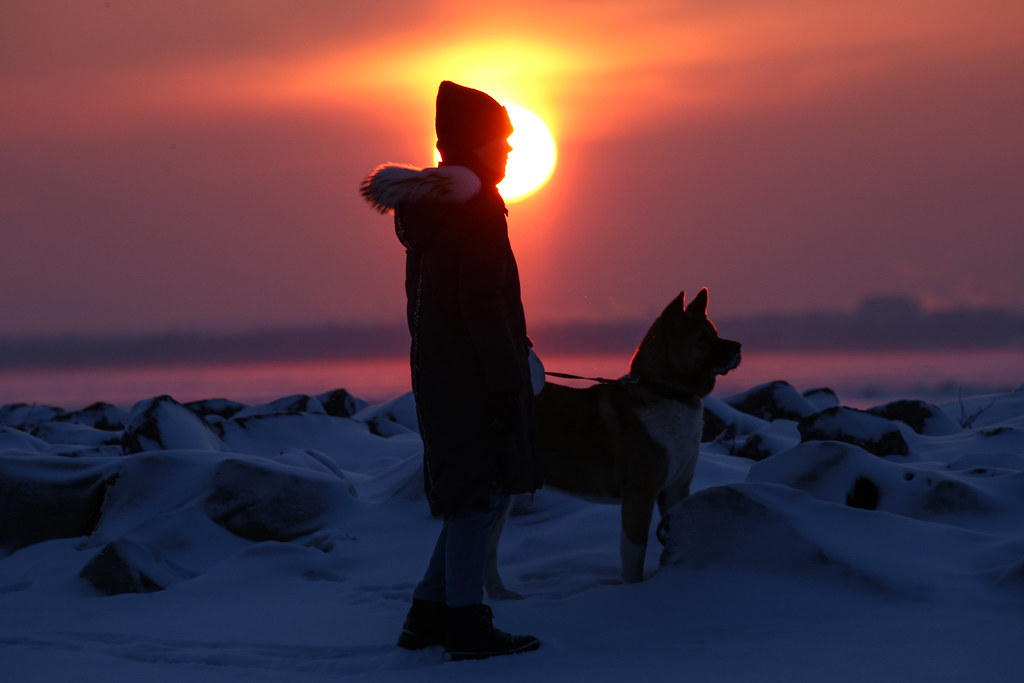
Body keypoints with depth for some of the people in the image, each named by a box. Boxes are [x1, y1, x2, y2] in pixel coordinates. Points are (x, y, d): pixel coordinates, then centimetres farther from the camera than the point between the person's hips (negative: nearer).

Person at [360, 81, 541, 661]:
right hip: (475, 378, -9)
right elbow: (482, 305, -20)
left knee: (478, 498, 15)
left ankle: (429, 615, 17)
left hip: (439, 374, 9)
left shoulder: (427, 208, 15)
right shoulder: (476, 209, -14)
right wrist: (505, 382, -19)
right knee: (481, 498, -5)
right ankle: (467, 625, -3)